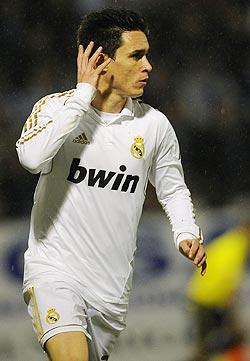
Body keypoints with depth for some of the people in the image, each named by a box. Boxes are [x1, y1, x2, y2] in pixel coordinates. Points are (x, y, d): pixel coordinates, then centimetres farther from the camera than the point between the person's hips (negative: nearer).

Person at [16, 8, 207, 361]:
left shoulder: (155, 124, 4)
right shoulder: (57, 107, -6)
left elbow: (173, 189, 21)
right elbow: (31, 156, -28)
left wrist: (187, 233, 1)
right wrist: (84, 93, -20)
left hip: (113, 289, 5)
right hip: (55, 269, -5)